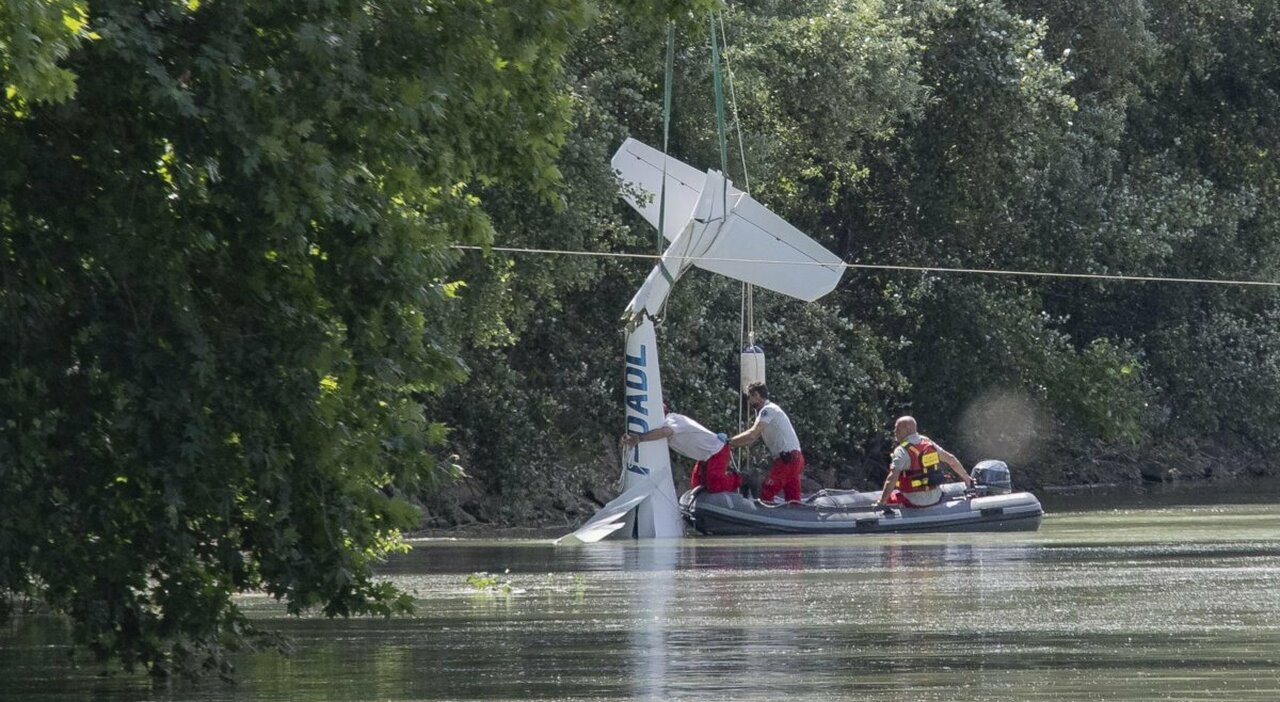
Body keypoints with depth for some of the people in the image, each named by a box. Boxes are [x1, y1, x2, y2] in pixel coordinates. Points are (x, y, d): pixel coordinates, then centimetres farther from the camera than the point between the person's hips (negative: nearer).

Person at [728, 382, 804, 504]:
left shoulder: (768, 410, -8)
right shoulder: (769, 410, 24)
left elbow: (752, 435, -19)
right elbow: (753, 438, 24)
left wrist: (729, 442, -10)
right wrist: (733, 444, 14)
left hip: (787, 458, -10)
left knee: (766, 495, -9)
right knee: (793, 500, 6)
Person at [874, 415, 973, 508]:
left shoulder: (902, 451, -17)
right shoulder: (928, 443, 4)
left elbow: (892, 479, -25)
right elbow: (951, 459, 13)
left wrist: (881, 503, -24)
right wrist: (966, 478, 25)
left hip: (914, 503, -7)